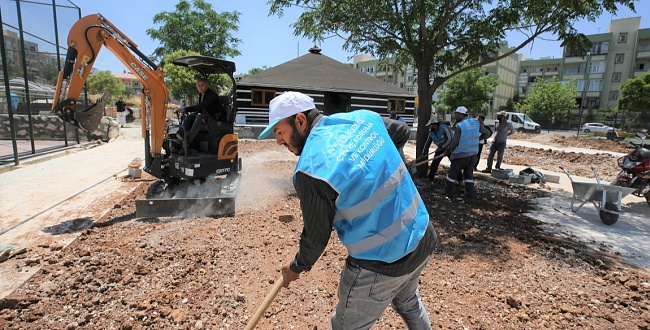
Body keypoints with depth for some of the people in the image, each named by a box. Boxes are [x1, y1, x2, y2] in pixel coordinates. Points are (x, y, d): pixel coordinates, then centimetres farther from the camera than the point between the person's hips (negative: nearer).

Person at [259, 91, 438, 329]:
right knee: (407, 302, 36)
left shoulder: (310, 171, -24)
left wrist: (296, 268, 8)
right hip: (423, 240, 7)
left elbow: (316, 237, -12)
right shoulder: (365, 118, -5)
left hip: (382, 266, -7)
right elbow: (401, 133, 15)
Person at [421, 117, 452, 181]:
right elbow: (427, 143, -1)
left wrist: (442, 147, -25)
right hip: (440, 148, 5)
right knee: (434, 162, -1)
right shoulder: (431, 132, -6)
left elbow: (449, 139, -27)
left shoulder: (444, 128, -25)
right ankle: (430, 177, 8)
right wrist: (424, 153, -3)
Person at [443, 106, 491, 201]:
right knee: (469, 174, 14)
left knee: (453, 173, 7)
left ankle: (449, 193, 15)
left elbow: (454, 142, -16)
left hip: (461, 154, -6)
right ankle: (469, 195, 14)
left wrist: (448, 151, -1)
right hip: (473, 154, 6)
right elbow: (487, 133, 13)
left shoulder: (458, 126, -15)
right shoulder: (475, 123, 4)